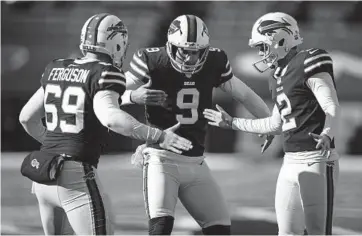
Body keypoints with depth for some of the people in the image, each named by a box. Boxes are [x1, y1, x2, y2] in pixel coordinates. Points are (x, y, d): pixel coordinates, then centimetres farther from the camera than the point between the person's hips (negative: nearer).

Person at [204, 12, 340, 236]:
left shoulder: (308, 63, -10)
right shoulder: (280, 76, 17)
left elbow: (332, 108, -17)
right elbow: (275, 125, 26)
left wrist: (327, 136, -36)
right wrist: (232, 123, 32)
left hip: (316, 160, -9)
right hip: (291, 162, 9)